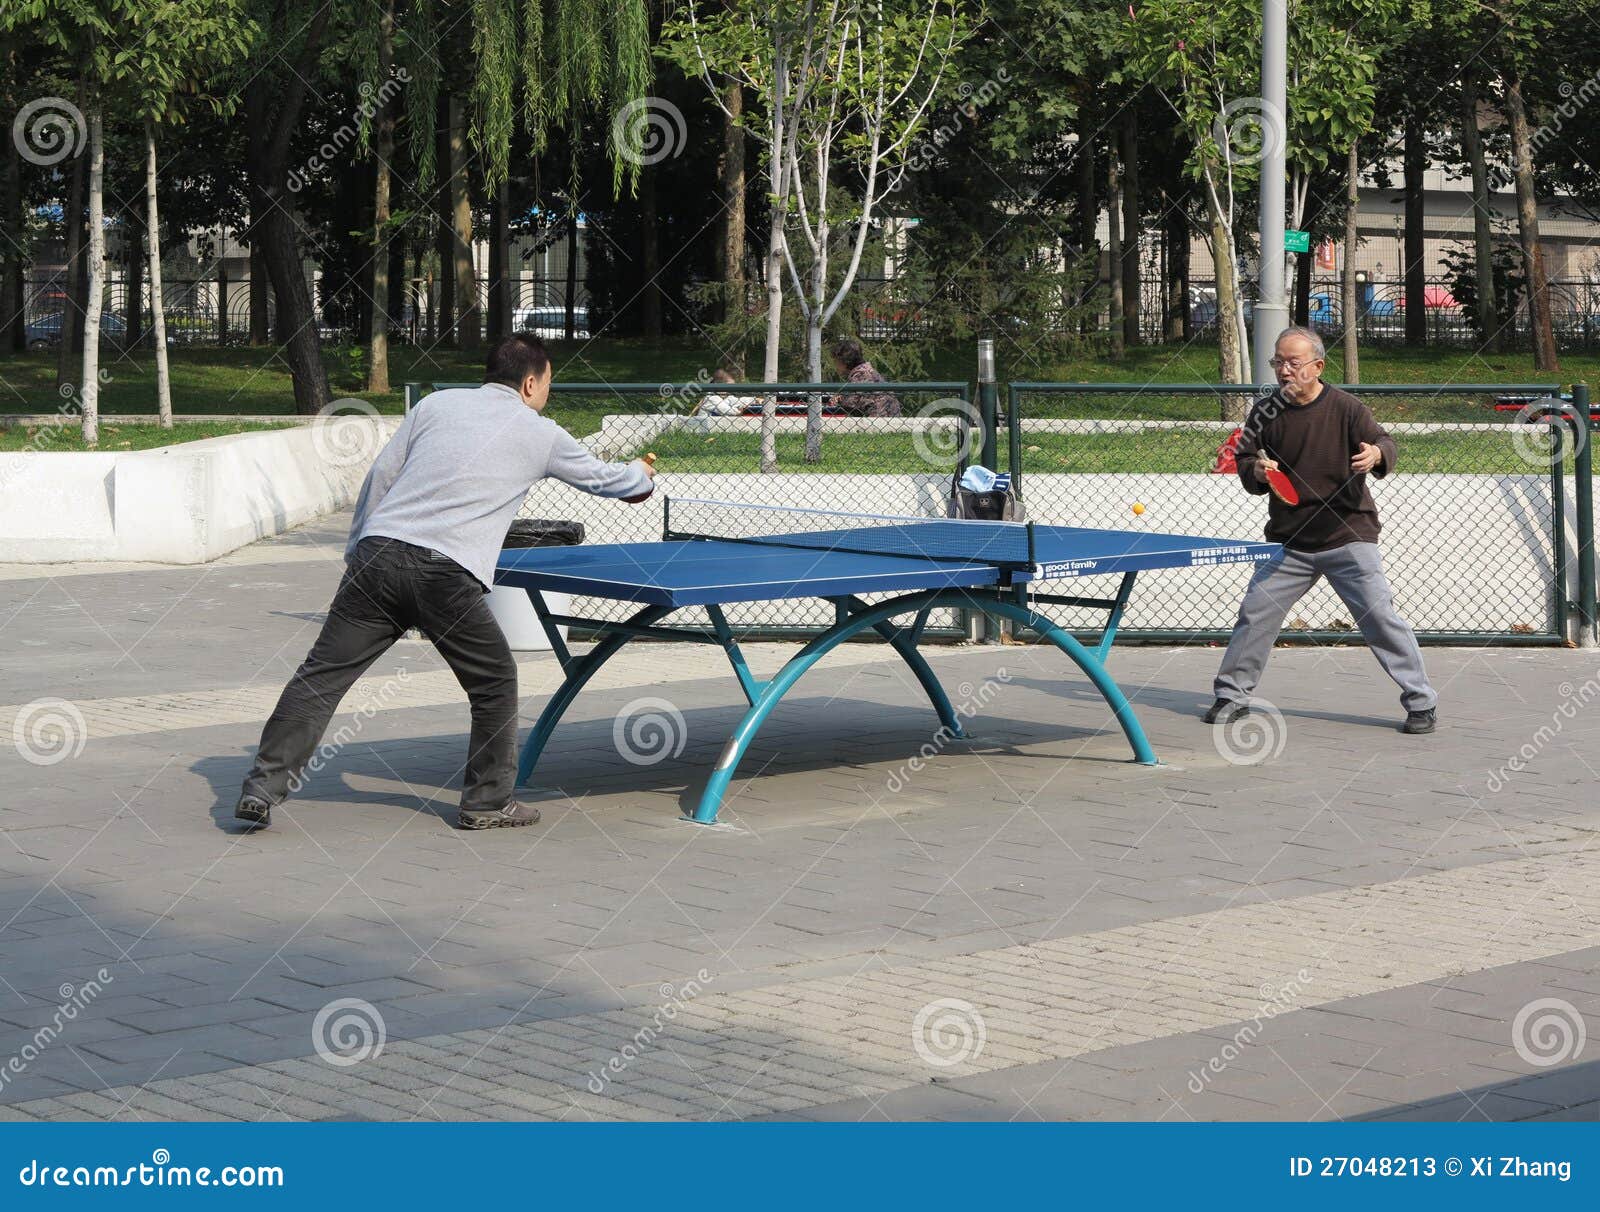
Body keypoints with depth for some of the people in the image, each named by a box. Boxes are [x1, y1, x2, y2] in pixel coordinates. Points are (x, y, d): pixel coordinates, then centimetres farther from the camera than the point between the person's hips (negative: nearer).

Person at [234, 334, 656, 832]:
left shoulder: (437, 404, 18)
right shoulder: (540, 435, 13)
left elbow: (381, 475, 15)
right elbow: (601, 477, 29)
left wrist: (355, 552, 22)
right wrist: (642, 476, 51)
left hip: (378, 554, 3)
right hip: (444, 574, -3)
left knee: (319, 677, 4)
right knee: (496, 683, 17)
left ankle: (262, 789, -1)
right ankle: (487, 801, 21)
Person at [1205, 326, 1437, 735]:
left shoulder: (1345, 407, -6)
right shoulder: (1266, 413, 4)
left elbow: (1383, 443, -12)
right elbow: (1243, 459, 10)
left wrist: (1376, 454, -37)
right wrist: (1256, 470, -14)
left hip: (1348, 536, -3)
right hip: (1289, 540, 3)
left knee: (1380, 617, -7)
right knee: (1254, 614, 1)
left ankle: (1421, 702, 3)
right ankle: (1232, 695, 18)